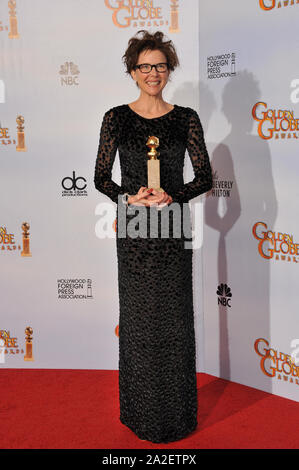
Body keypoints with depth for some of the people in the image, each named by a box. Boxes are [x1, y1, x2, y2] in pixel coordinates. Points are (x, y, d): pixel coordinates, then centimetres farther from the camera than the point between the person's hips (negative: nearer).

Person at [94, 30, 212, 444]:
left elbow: (205, 176, 1)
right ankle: (141, 413, 25)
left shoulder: (186, 118, 3)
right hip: (133, 229, 0)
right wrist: (129, 198, -15)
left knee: (174, 317, 6)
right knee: (138, 317, 8)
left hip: (172, 227, 0)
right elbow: (101, 177, 2)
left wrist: (172, 196, -15)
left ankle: (178, 413, 23)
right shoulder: (116, 118, 2)